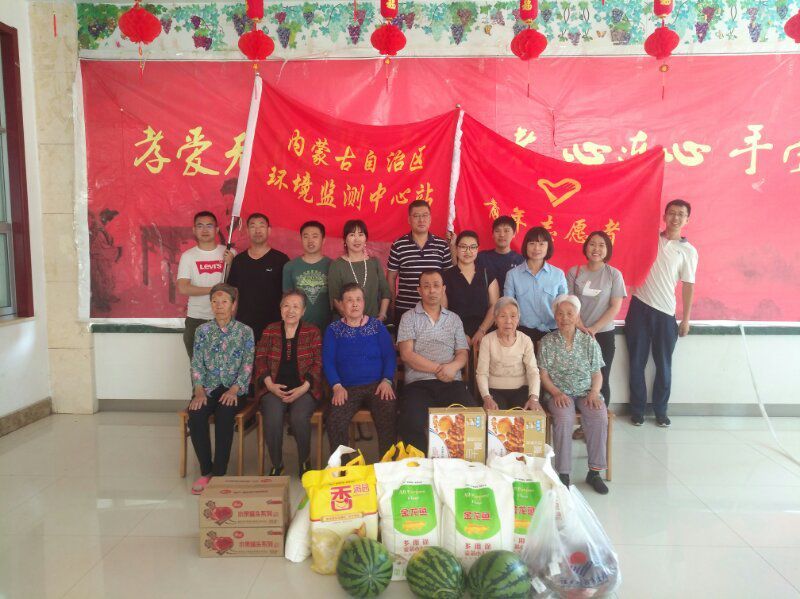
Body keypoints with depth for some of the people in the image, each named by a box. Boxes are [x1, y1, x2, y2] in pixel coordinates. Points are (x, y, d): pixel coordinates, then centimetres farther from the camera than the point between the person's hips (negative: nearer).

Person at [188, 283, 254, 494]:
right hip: (208, 387, 2)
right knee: (196, 416, -27)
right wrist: (199, 390, -12)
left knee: (224, 416, -32)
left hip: (234, 389, -2)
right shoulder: (203, 330, 9)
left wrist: (234, 390, -18)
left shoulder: (245, 331, 2)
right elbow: (196, 363, 4)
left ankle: (219, 473, -20)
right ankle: (205, 471, -12)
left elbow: (247, 365, -4)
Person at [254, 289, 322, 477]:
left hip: (303, 388, -1)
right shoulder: (270, 331, 14)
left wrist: (303, 388, -12)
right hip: (274, 388, 1)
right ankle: (276, 465, -5)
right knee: (273, 419, -30)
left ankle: (304, 462, -2)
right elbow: (260, 359, 8)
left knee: (299, 418, -31)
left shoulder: (313, 332, 8)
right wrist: (270, 385, -8)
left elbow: (318, 363, 1)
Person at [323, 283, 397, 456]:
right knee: (334, 420, -29)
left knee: (389, 415, -30)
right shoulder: (333, 329, 12)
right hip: (347, 388, 0)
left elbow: (390, 356, 6)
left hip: (378, 384, 0)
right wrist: (337, 386, -14)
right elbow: (328, 361, 3)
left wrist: (387, 380, -12)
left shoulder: (377, 326, 14)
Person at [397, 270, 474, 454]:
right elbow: (407, 354, -1)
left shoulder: (454, 318, 20)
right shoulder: (409, 318, 10)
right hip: (418, 383, -2)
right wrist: (439, 369, -8)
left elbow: (463, 353, 13)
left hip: (451, 382, 2)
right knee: (411, 425, -31)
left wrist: (453, 366, -11)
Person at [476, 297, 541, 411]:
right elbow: (482, 373, -7)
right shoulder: (487, 340, -2)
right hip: (495, 390, -1)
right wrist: (487, 398, -24)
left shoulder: (525, 340, 2)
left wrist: (534, 397, -24)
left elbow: (533, 371, -6)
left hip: (521, 389, 1)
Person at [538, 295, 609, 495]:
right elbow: (544, 374, 2)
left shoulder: (589, 341, 8)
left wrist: (594, 392, -9)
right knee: (564, 419, -32)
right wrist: (556, 393, -14)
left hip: (586, 392, 2)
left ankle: (594, 471, -13)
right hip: (559, 393, -1)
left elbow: (597, 374, 9)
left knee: (600, 418, -28)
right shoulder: (547, 341, 5)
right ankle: (563, 473, -21)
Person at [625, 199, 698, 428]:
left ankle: (660, 410, 22)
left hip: (665, 312, 0)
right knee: (637, 362, 5)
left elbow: (688, 286, 3)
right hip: (639, 307, 1)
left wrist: (686, 319, 1)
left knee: (663, 365, 7)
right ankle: (637, 409, 16)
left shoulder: (689, 251, 2)